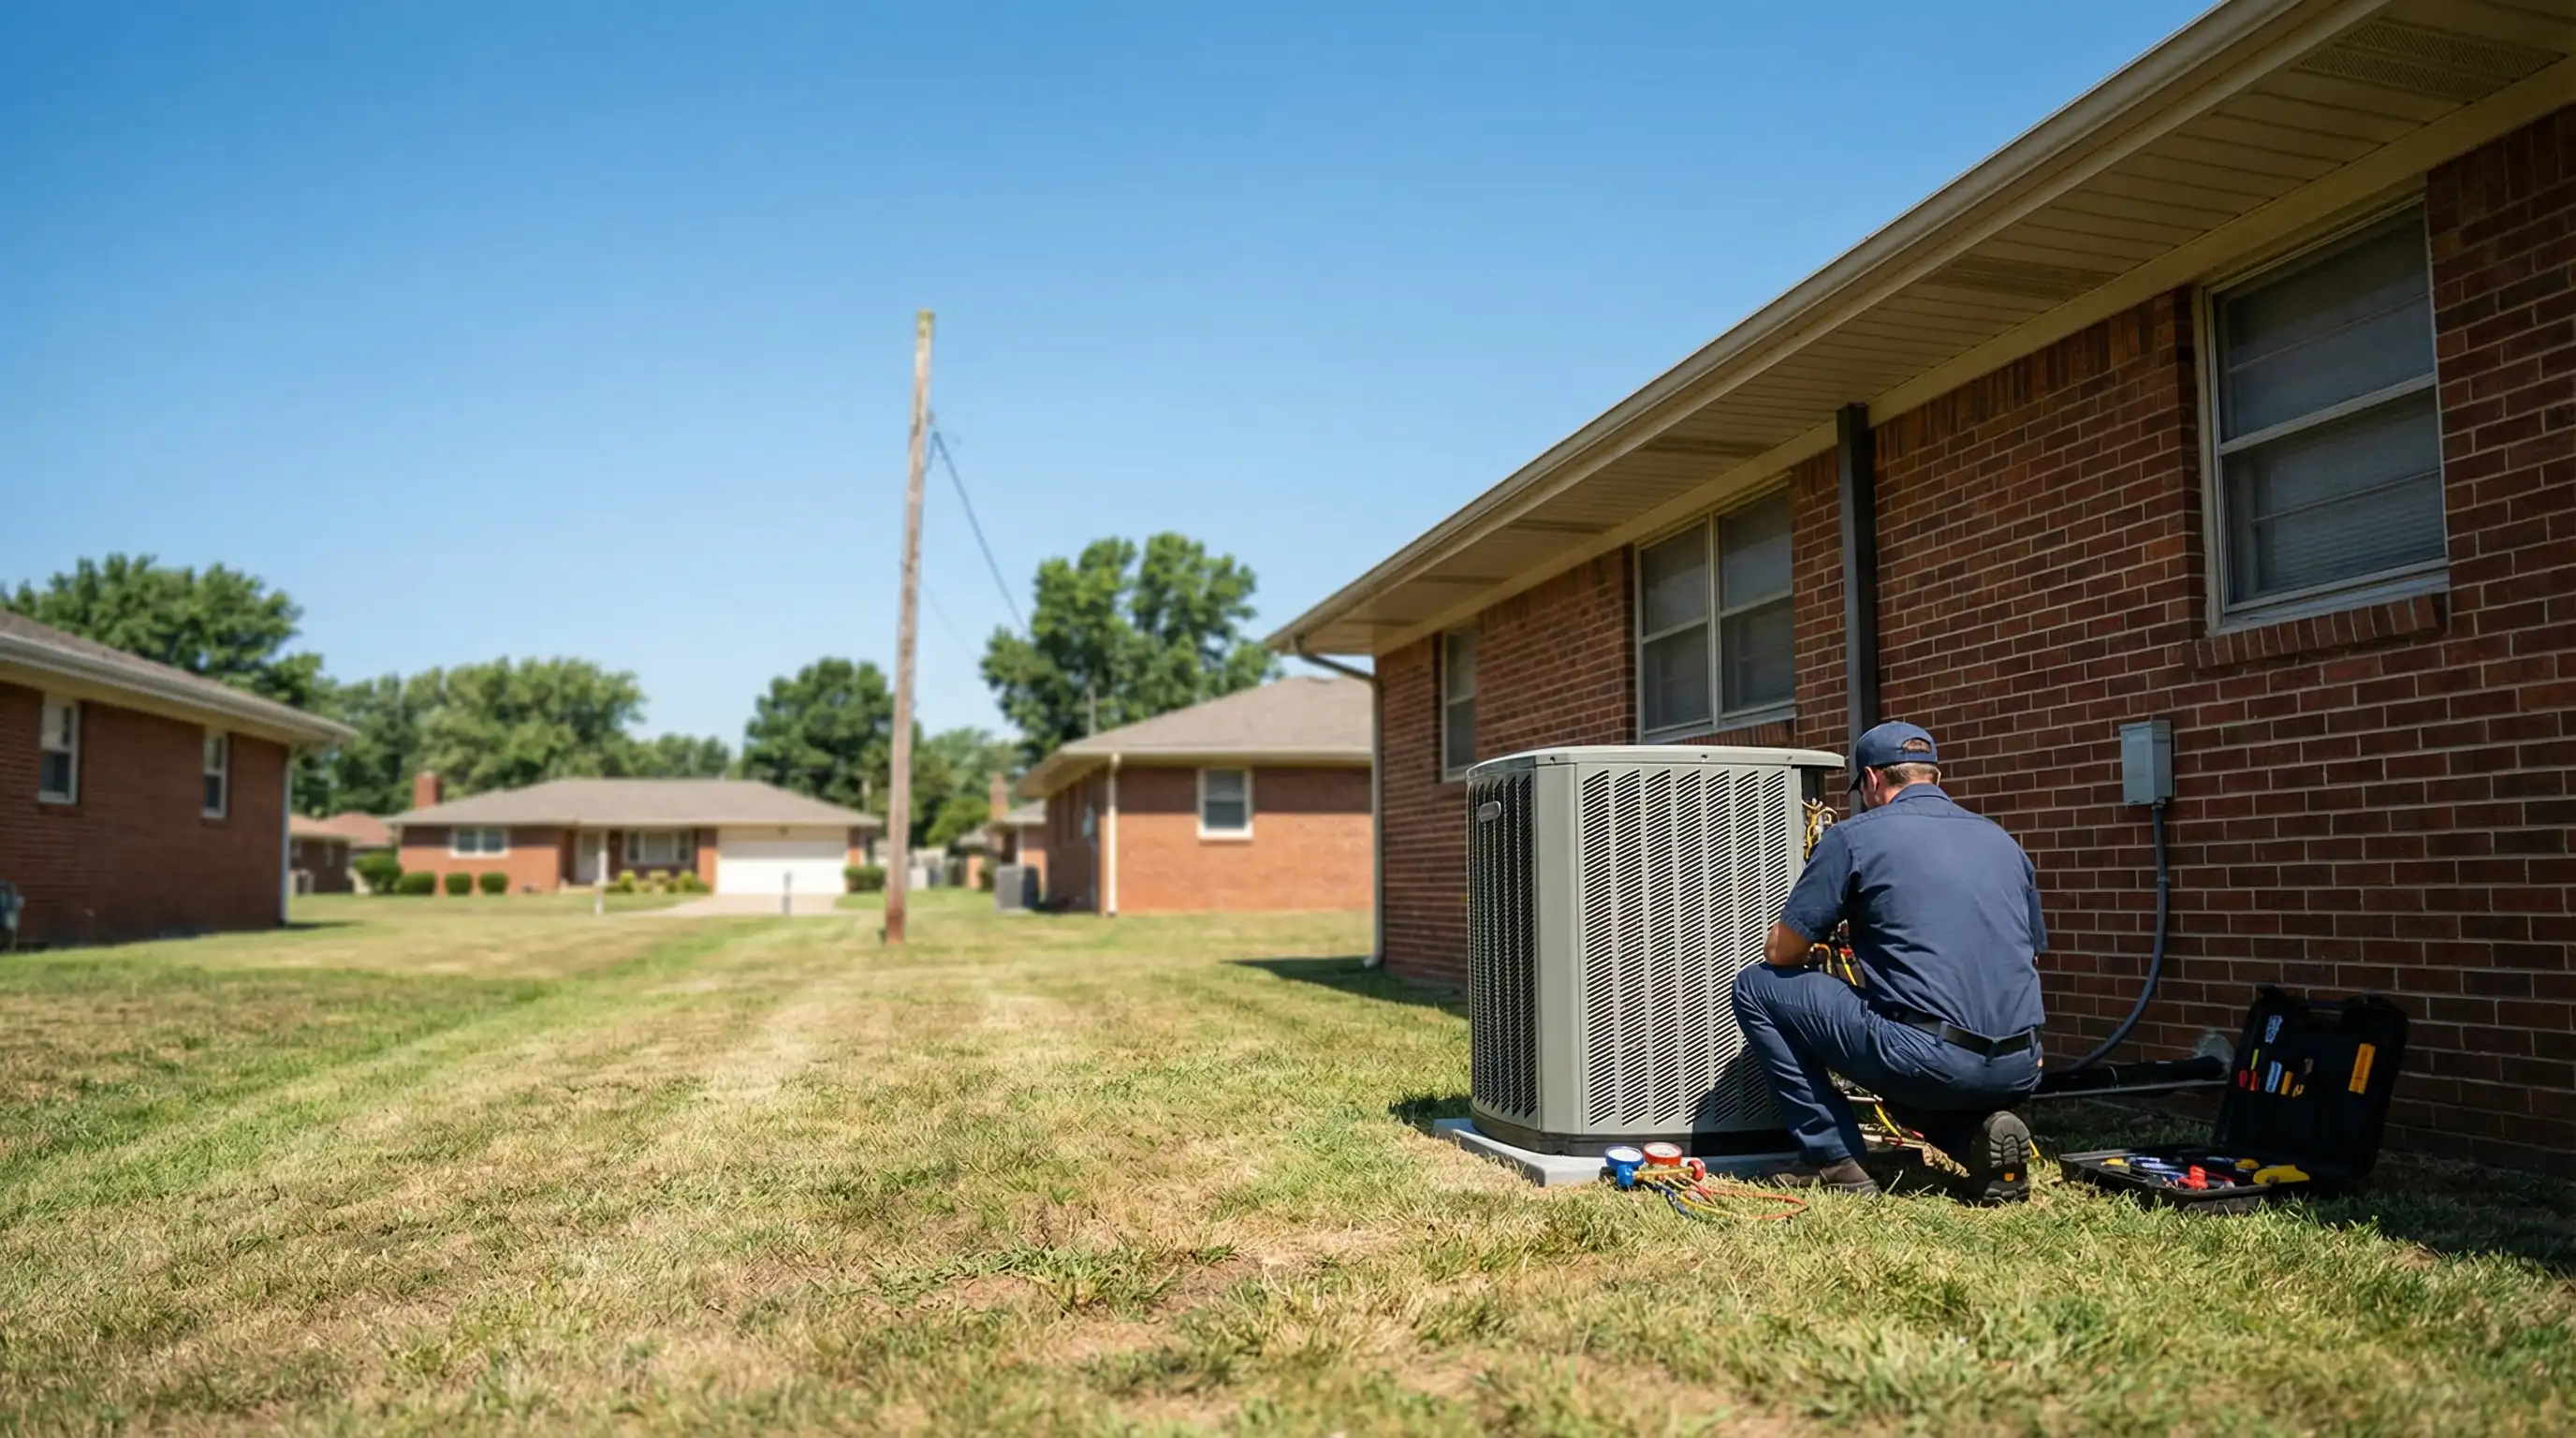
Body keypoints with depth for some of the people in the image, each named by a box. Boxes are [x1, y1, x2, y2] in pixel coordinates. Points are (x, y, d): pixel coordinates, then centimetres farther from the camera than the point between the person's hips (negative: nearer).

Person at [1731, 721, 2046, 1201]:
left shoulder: (1854, 836, 0)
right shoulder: (2002, 841, 17)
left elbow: (1781, 953, 3)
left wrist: (1815, 953, 28)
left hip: (1929, 1055, -7)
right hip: (2019, 1070, 7)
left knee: (1756, 988, 8)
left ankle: (1833, 1160, 6)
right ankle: (1981, 1133, 8)